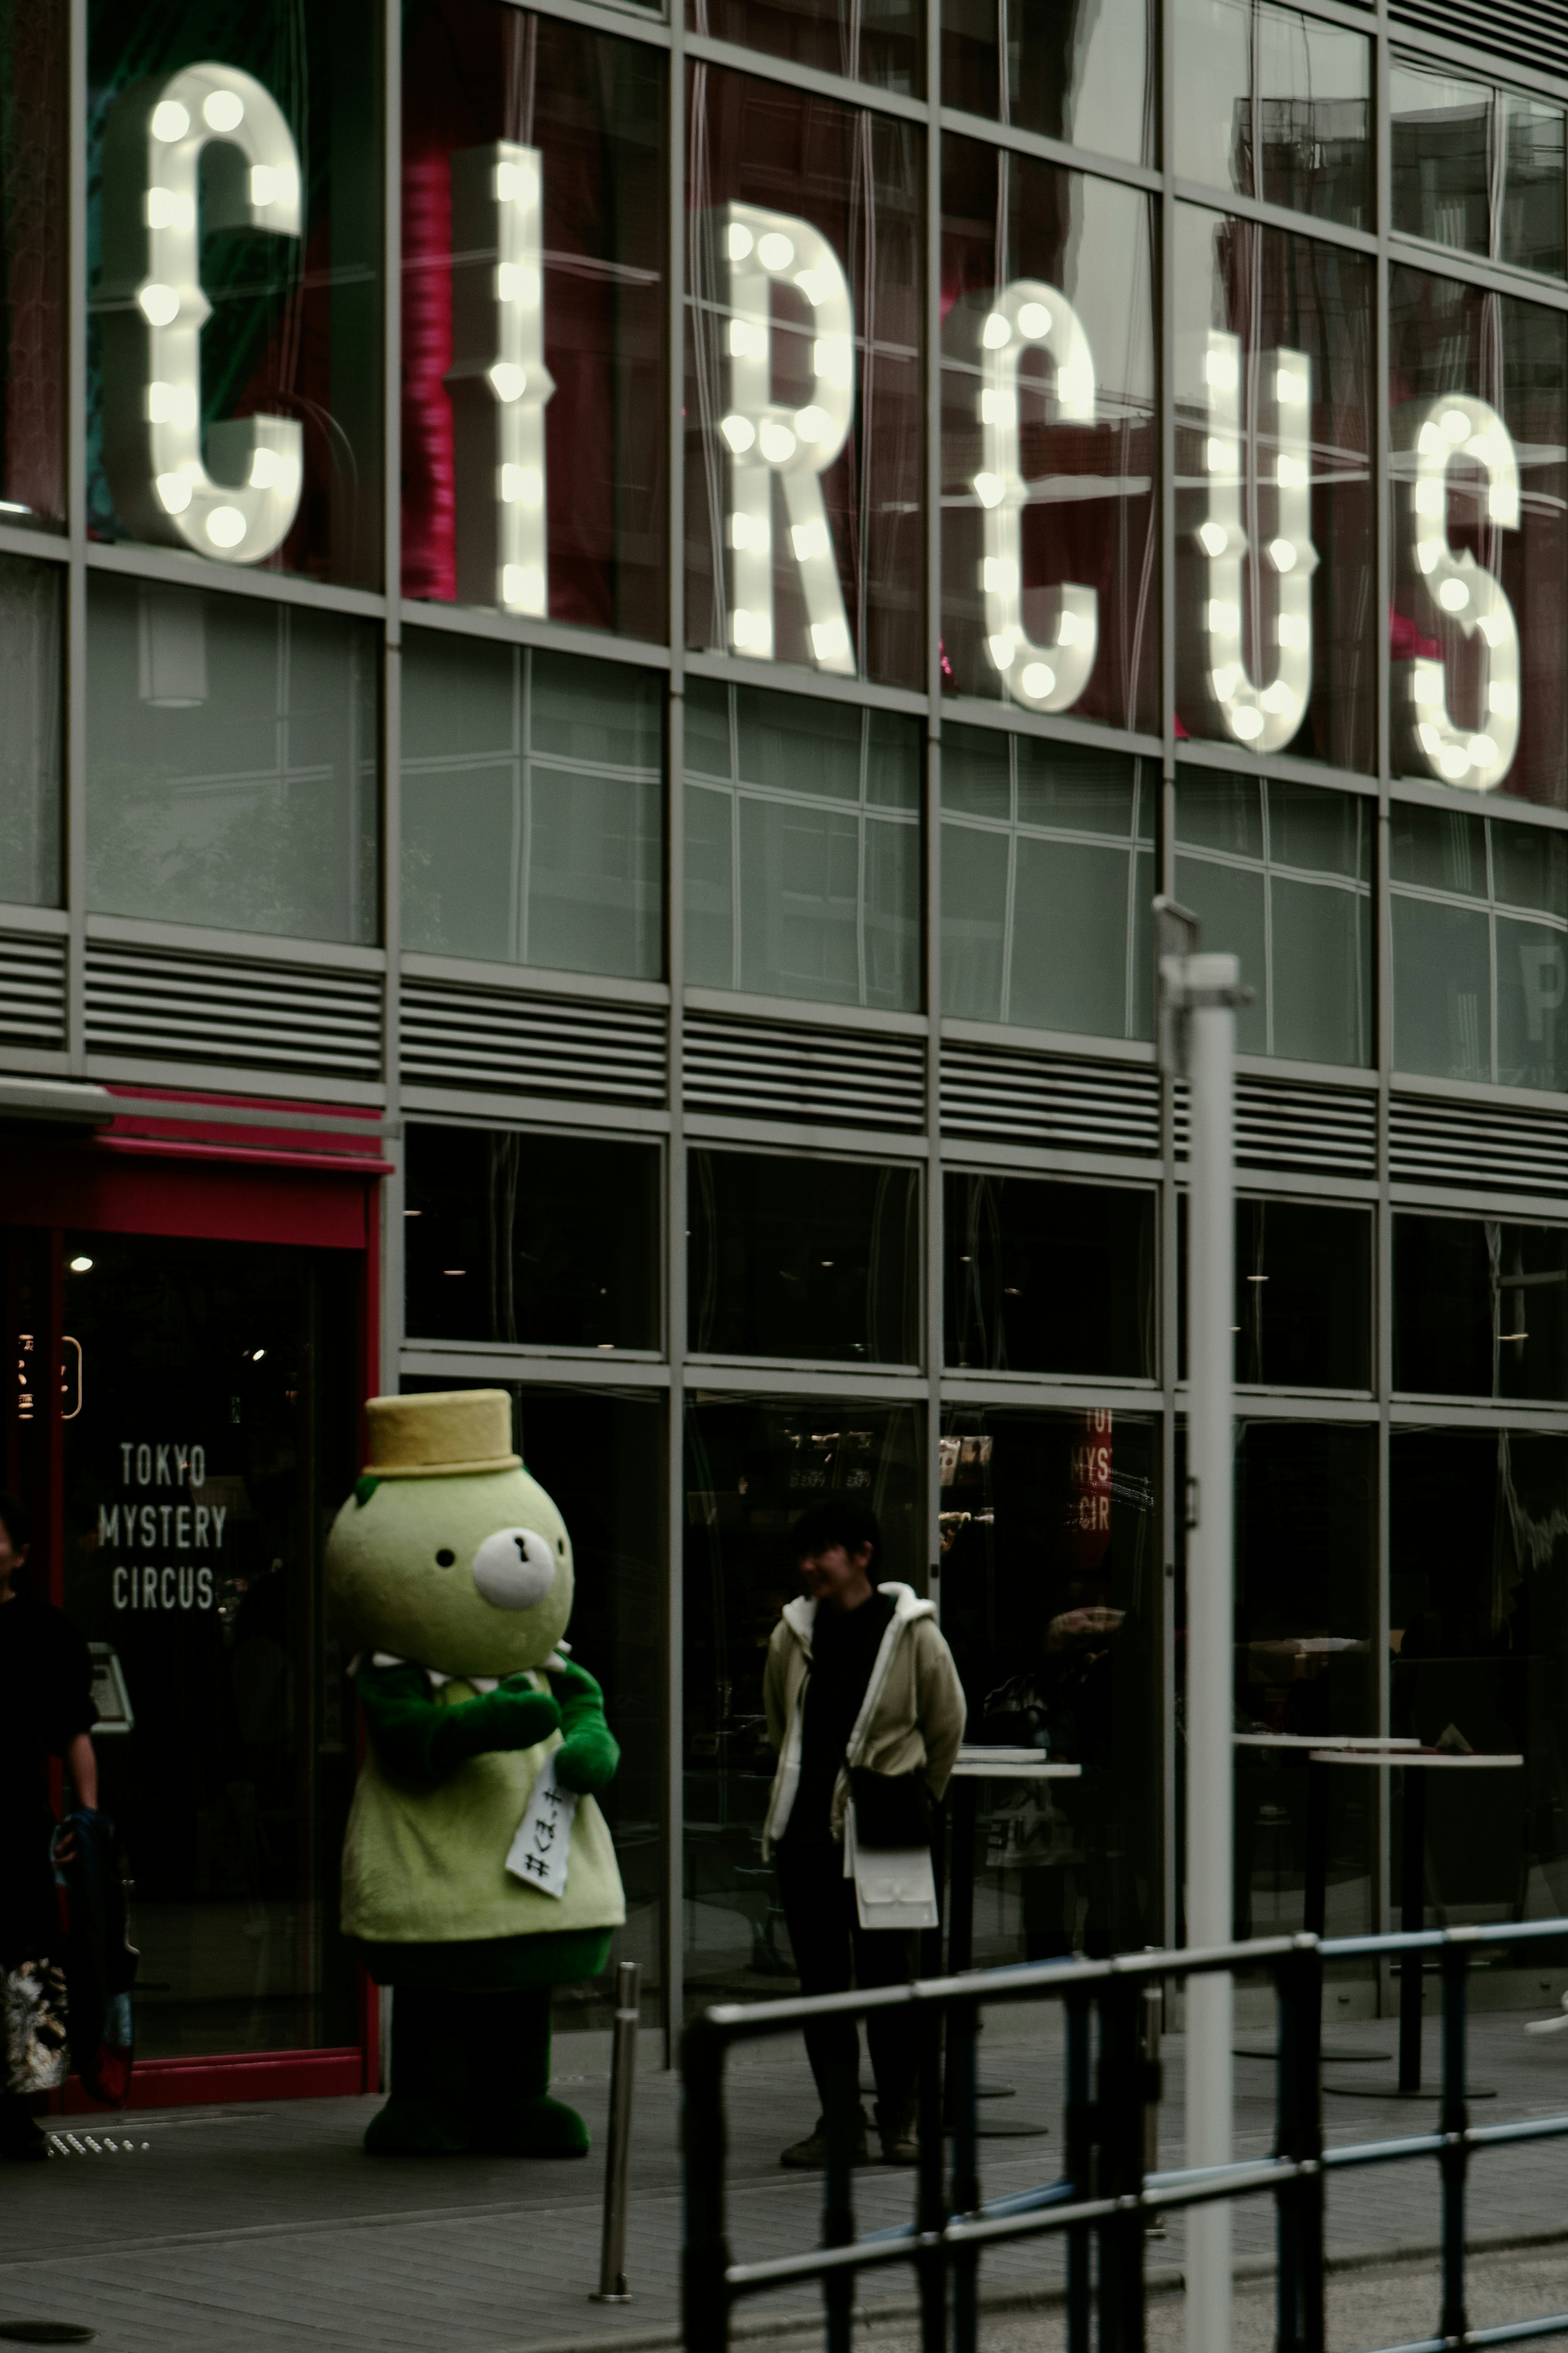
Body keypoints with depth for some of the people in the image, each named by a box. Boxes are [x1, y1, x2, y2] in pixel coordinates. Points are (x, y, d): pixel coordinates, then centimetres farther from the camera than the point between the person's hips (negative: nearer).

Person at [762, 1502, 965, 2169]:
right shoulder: (793, 1632, 6)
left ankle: (898, 2121, 10)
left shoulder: (912, 1633, -5)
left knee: (886, 1976, -1)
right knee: (821, 1978, 5)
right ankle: (839, 2121, 12)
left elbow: (947, 1727, 4)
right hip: (803, 1831, 4)